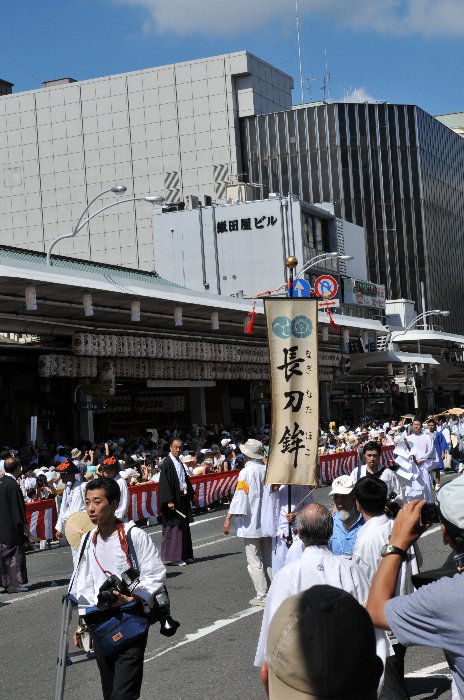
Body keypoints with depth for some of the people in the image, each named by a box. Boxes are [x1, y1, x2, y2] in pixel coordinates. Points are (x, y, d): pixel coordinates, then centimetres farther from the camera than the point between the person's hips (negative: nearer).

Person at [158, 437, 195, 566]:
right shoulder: (167, 463, -11)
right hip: (172, 501, -8)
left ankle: (184, 555, 18)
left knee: (184, 527, 11)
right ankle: (173, 557, -1)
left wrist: (189, 494, 14)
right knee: (173, 527, -6)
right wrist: (169, 501, -23)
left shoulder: (180, 463, 13)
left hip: (182, 499, 8)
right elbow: (164, 483, -18)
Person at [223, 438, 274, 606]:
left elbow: (239, 497, -17)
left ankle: (262, 596, 2)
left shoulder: (246, 472, -13)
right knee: (268, 561, 15)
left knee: (254, 562, 1)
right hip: (268, 523, 6)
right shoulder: (267, 470, 3)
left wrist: (228, 519, -12)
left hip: (251, 525, -6)